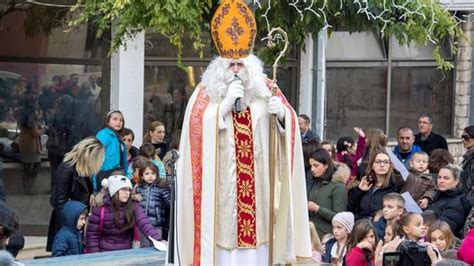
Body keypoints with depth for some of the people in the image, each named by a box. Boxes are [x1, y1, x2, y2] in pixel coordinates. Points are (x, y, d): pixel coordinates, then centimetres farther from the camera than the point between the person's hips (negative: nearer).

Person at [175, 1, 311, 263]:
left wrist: (282, 113, -14)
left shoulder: (265, 89, 9)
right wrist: (226, 102, -16)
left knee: (256, 239, 2)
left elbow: (290, 123, 8)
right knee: (224, 230, -6)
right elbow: (198, 127, -10)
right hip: (221, 184, -2)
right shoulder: (206, 92, 3)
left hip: (257, 185, 2)